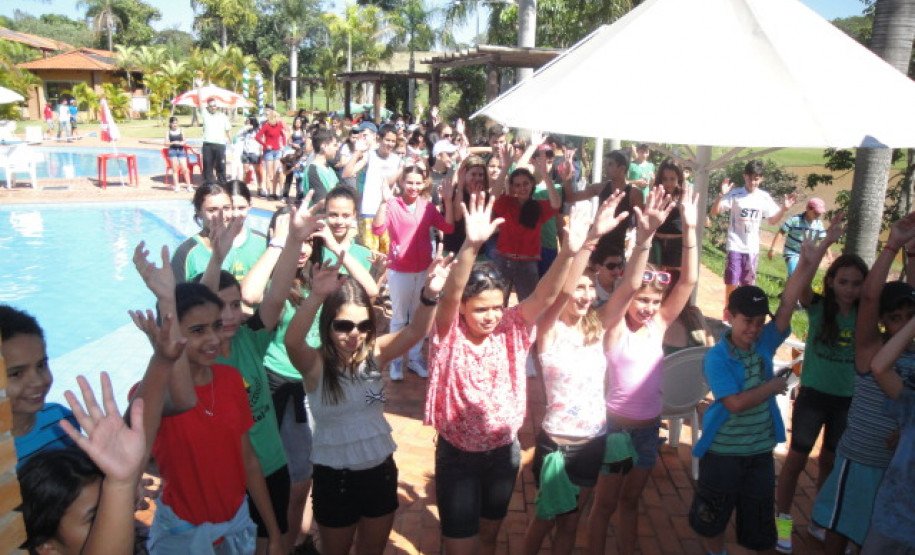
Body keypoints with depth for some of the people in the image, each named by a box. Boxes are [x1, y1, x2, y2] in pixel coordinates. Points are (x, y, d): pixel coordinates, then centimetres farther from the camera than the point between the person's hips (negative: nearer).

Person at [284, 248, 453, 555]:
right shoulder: (316, 365, -18)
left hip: (380, 470, 3)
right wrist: (316, 297, -58)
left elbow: (416, 331, -24)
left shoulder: (373, 354, -10)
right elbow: (292, 341, -40)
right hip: (334, 477, -2)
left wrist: (429, 294, -44)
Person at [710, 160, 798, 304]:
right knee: (731, 283, -3)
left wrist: (784, 208, -4)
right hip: (735, 245, -4)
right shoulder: (734, 194, -8)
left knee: (748, 284, 12)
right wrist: (722, 195, -28)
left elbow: (773, 221, 13)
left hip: (752, 247, 4)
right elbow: (713, 212, -14)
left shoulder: (764, 197, 3)